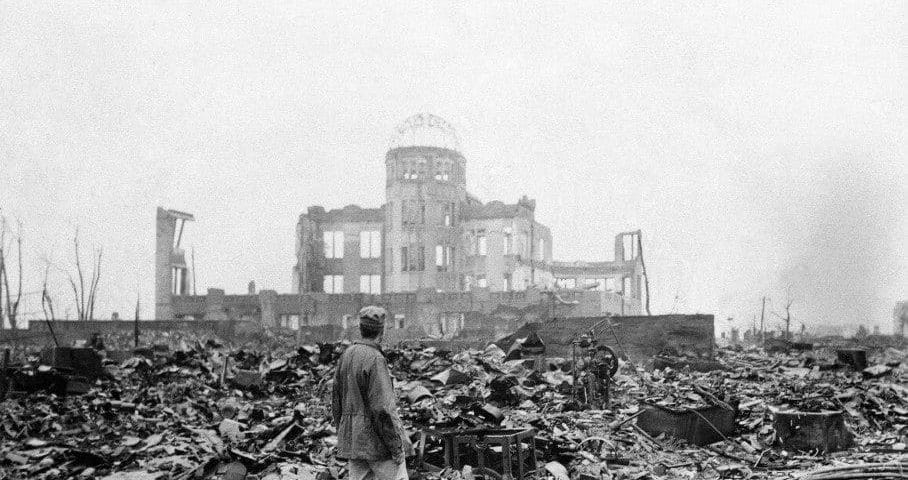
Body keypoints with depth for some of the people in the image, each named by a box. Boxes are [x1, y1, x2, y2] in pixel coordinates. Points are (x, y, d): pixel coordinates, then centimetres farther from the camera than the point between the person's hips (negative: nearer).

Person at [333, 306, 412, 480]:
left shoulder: (346, 356, 7)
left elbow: (336, 403, 13)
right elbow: (383, 409, -21)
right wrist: (397, 447, -15)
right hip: (376, 440, -8)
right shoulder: (375, 359, -17)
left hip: (352, 439, 8)